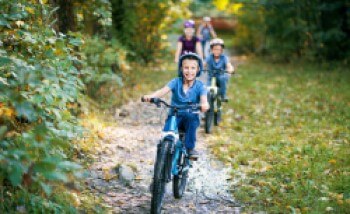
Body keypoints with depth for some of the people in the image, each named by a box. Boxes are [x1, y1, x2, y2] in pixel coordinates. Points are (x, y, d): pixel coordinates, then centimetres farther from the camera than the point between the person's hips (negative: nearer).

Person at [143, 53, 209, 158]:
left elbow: (203, 99, -22)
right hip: (175, 115, 1)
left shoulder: (200, 86, -4)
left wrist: (204, 104, -48)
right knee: (167, 129, -28)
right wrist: (150, 96, -38)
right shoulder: (176, 82, -2)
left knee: (192, 119, -34)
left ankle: (190, 148, -18)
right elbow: (163, 90, -17)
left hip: (191, 116, 0)